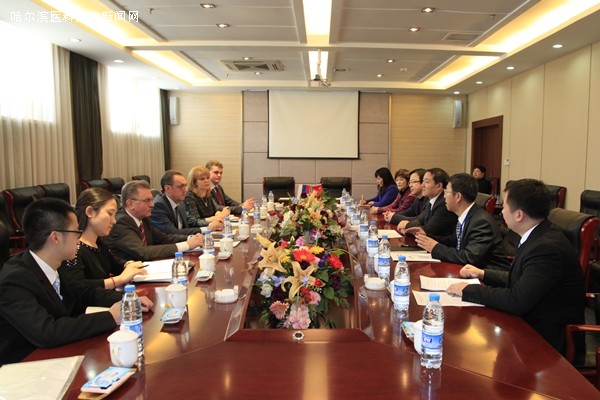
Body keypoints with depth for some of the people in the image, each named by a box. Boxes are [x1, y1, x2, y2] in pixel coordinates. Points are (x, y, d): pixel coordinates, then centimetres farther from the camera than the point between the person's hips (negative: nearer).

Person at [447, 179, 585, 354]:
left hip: (546, 339, -8)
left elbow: (517, 301, -30)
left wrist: (469, 290, -20)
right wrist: (483, 274, 8)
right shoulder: (538, 236, 2)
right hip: (532, 324, 8)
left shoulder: (548, 247, -27)